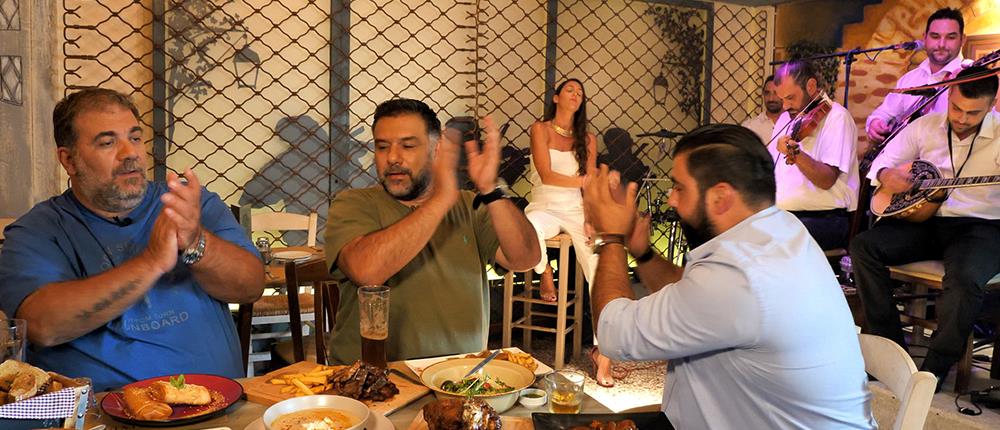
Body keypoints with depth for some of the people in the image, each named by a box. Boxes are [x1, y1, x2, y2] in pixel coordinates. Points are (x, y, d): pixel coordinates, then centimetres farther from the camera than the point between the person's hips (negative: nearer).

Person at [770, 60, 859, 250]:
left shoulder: (836, 117, -5)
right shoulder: (787, 117, 19)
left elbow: (827, 180, -16)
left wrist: (795, 154, -31)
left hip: (826, 217, -7)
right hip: (778, 214, 7)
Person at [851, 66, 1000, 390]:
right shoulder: (926, 126, 8)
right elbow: (884, 160, 15)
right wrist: (886, 175, -9)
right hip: (924, 218, 4)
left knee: (966, 278, -35)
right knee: (863, 246, -18)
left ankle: (935, 369, -14)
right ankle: (891, 347, -9)